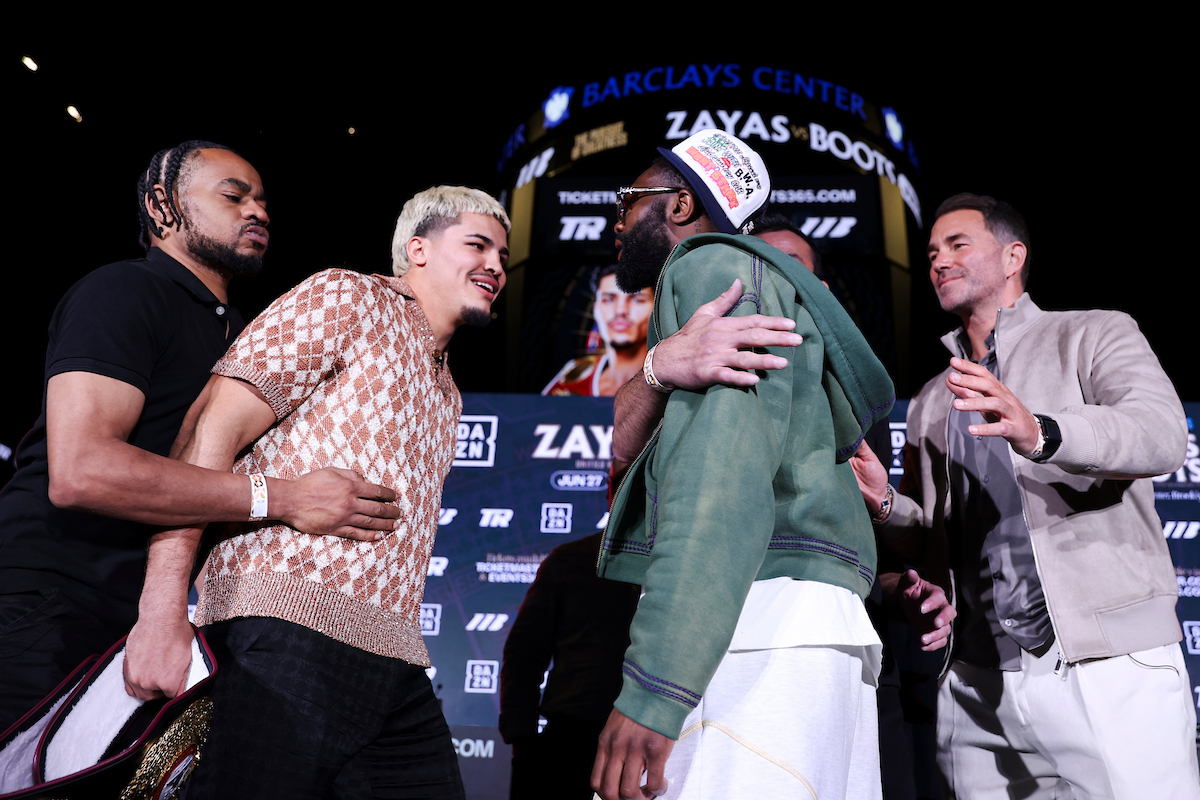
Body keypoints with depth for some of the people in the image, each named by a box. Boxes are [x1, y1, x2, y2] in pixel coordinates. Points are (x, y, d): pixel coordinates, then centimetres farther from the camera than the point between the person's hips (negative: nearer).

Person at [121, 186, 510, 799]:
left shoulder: (447, 395, 25)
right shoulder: (348, 298, 0)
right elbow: (210, 431, -11)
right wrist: (163, 609, -19)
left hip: (392, 657, 8)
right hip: (289, 630, -8)